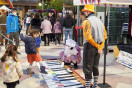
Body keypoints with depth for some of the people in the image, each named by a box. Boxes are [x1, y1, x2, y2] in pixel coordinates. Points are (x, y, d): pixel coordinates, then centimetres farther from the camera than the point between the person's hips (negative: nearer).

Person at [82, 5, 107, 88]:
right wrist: (100, 47, 0)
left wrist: (98, 47, -11)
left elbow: (88, 37, -22)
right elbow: (105, 35, 6)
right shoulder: (99, 21, 9)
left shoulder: (86, 22, -14)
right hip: (98, 47, 8)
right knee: (95, 67, 19)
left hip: (90, 46, -7)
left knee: (87, 68, 2)